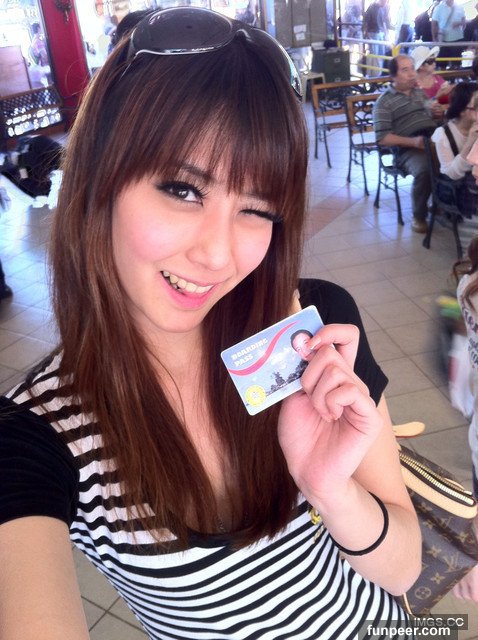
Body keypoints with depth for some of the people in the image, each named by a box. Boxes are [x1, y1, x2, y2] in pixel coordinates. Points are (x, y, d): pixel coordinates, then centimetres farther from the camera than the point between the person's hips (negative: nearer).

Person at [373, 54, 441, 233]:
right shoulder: (384, 102, 2)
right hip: (408, 149, -6)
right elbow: (382, 138, -7)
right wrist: (413, 142, -18)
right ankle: (419, 216, -13)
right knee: (424, 170, -37)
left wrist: (435, 112, 9)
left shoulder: (420, 92, 23)